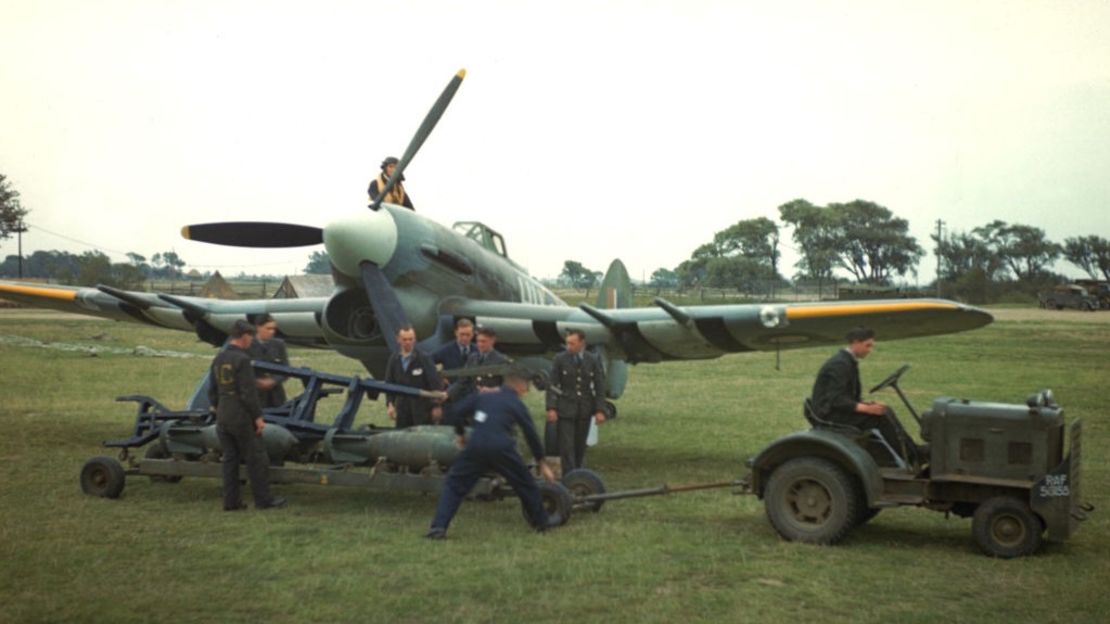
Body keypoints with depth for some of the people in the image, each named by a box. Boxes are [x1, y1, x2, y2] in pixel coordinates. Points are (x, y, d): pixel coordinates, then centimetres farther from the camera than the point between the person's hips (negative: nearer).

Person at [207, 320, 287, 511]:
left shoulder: (218, 358, 8)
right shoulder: (242, 360, -16)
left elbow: (212, 391, 14)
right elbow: (248, 393, -20)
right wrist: (258, 417, -15)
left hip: (222, 418, 8)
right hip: (241, 418, -8)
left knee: (230, 459, 11)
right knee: (256, 458, 2)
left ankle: (231, 501, 13)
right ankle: (263, 499, 7)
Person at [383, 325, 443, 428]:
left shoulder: (424, 358, -8)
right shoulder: (394, 359, 5)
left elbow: (434, 381, -9)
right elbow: (389, 383, 10)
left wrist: (436, 406, -12)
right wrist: (390, 404, 1)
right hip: (402, 406, 4)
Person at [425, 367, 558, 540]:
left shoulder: (481, 396, 18)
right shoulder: (517, 405, 13)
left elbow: (454, 413, 10)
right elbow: (531, 435, 14)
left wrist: (461, 434, 25)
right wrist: (541, 462, 23)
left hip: (475, 447, 2)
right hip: (502, 449, -1)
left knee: (454, 484, 12)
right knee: (525, 484, 19)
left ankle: (438, 526, -1)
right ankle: (541, 521, 32)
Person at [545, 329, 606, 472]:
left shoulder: (594, 360, 0)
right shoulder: (560, 359, -4)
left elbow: (599, 386, 1)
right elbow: (552, 385, -4)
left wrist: (600, 410, -5)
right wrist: (551, 408, -11)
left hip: (585, 410, 2)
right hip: (565, 409, -2)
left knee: (580, 445, 9)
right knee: (566, 446, -7)